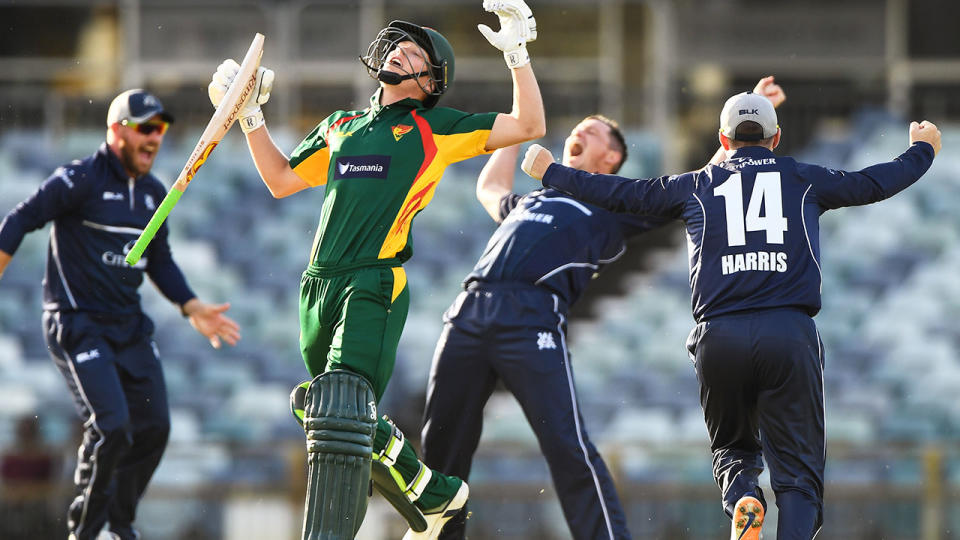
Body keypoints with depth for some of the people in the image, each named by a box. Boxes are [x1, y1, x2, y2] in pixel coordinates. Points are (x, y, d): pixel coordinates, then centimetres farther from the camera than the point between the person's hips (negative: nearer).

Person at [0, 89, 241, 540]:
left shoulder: (153, 194, 11)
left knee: (153, 427, 6)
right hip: (78, 327, -8)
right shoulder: (80, 180, -12)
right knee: (111, 426, -17)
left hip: (129, 328, 8)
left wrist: (193, 308, 12)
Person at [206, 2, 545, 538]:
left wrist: (517, 53, -1)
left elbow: (529, 126, 6)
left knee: (342, 411, -21)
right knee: (323, 410, 12)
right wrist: (250, 117, 22)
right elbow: (281, 181, 31)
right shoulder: (339, 127, 23)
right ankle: (436, 494, 30)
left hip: (377, 287, -6)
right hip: (319, 287, 6)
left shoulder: (436, 128, 9)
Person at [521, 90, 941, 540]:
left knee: (733, 446, 21)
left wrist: (551, 173, 34)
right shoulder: (804, 180, 17)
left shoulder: (698, 186, 17)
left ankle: (741, 495, -13)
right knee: (799, 472, 0)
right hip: (788, 332, -1)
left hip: (719, 335, 1)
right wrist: (922, 149, 47)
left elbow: (623, 194, 20)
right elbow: (874, 183, 28)